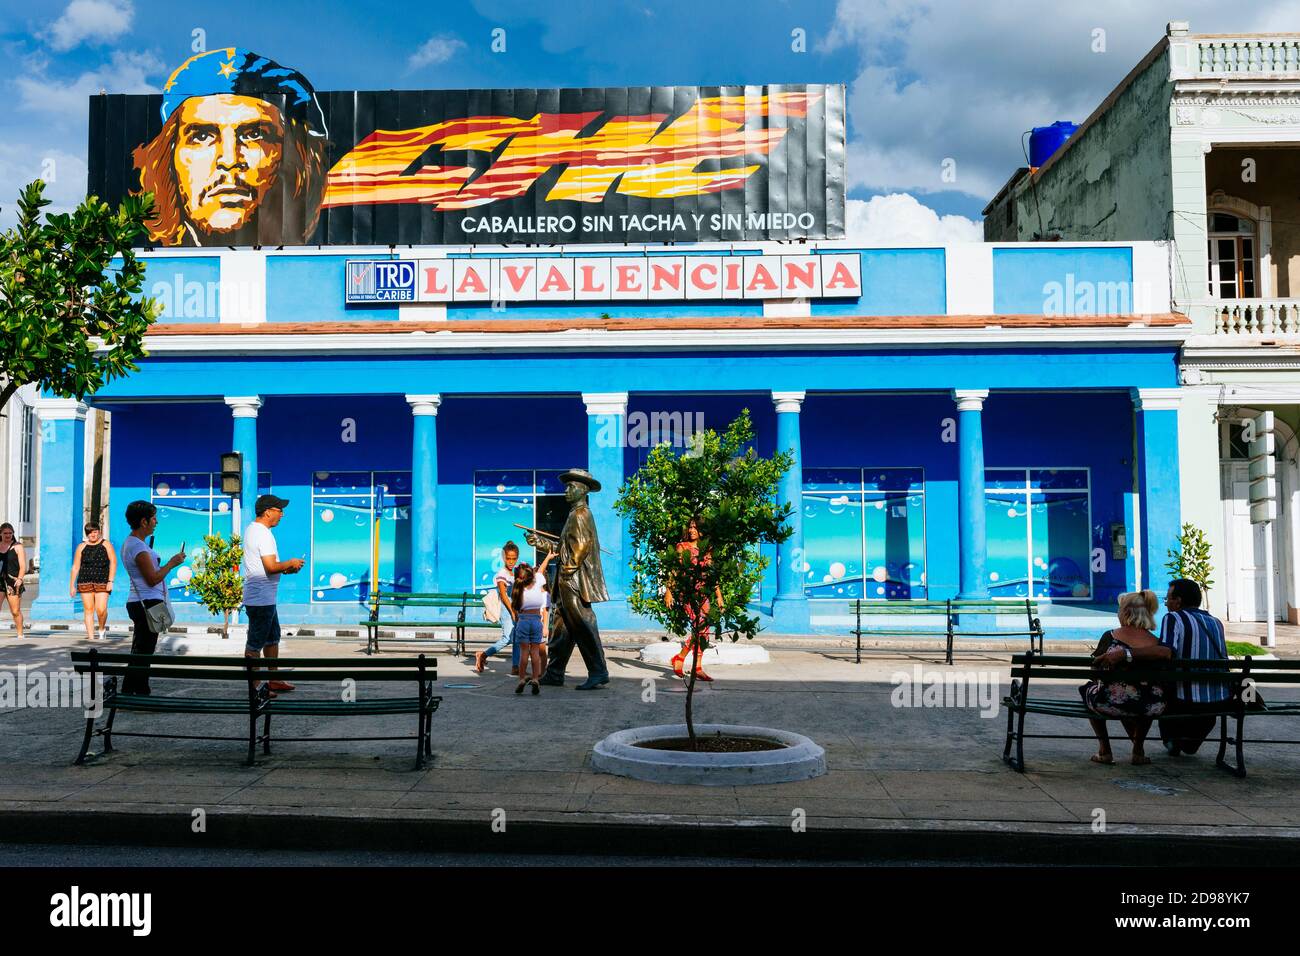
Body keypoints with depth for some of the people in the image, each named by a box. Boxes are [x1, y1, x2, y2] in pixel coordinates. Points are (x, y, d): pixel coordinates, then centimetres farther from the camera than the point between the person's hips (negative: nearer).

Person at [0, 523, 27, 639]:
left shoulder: (17, 546, 2)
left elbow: (23, 565, -3)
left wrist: (20, 579, -17)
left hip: (12, 581, -3)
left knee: (16, 611, -1)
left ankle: (20, 634, 11)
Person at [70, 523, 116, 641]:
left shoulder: (106, 545, 6)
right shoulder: (81, 547, 10)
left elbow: (113, 562, 1)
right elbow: (75, 567, 11)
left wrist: (110, 581, -8)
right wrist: (72, 585, 7)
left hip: (102, 581, -2)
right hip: (85, 581, 2)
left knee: (101, 609, -13)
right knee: (88, 610, 0)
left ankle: (102, 629, 14)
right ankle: (91, 636, 3)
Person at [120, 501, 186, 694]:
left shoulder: (129, 543, 15)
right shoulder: (138, 547, -17)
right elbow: (153, 579, -20)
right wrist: (172, 563, -11)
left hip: (139, 603, 11)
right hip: (147, 604, -11)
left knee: (141, 653, 14)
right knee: (142, 653, -7)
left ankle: (141, 694, 19)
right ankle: (128, 695, -5)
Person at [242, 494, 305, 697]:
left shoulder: (251, 530, 14)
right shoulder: (263, 534, -19)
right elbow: (271, 567, -25)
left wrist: (284, 569, 10)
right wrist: (290, 564, -8)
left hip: (265, 598, 11)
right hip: (261, 598, -11)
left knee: (272, 638, 19)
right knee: (255, 644, -3)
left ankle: (273, 680, 27)